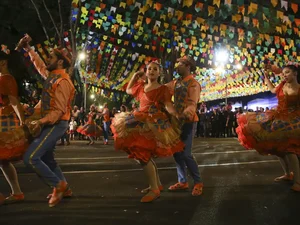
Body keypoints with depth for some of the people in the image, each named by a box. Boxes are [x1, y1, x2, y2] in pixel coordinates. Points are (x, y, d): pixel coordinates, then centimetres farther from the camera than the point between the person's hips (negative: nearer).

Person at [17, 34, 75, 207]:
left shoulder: (62, 81, -19)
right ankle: (64, 188, 26)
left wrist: (40, 122, -32)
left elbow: (59, 110, -24)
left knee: (30, 158, -15)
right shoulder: (52, 75, 9)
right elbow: (40, 65, 31)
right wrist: (28, 49, 29)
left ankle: (58, 185, -4)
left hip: (55, 125, -10)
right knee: (46, 159, 17)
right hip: (49, 124, 10)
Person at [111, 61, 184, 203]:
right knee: (144, 154, 15)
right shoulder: (141, 86, 16)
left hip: (154, 123, -8)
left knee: (142, 154, -16)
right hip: (142, 121, 8)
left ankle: (155, 189, -8)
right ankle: (157, 184, 29)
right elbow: (128, 90, 34)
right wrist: (134, 76, 21)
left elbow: (168, 105, -14)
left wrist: (176, 114, -35)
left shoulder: (162, 89, -3)